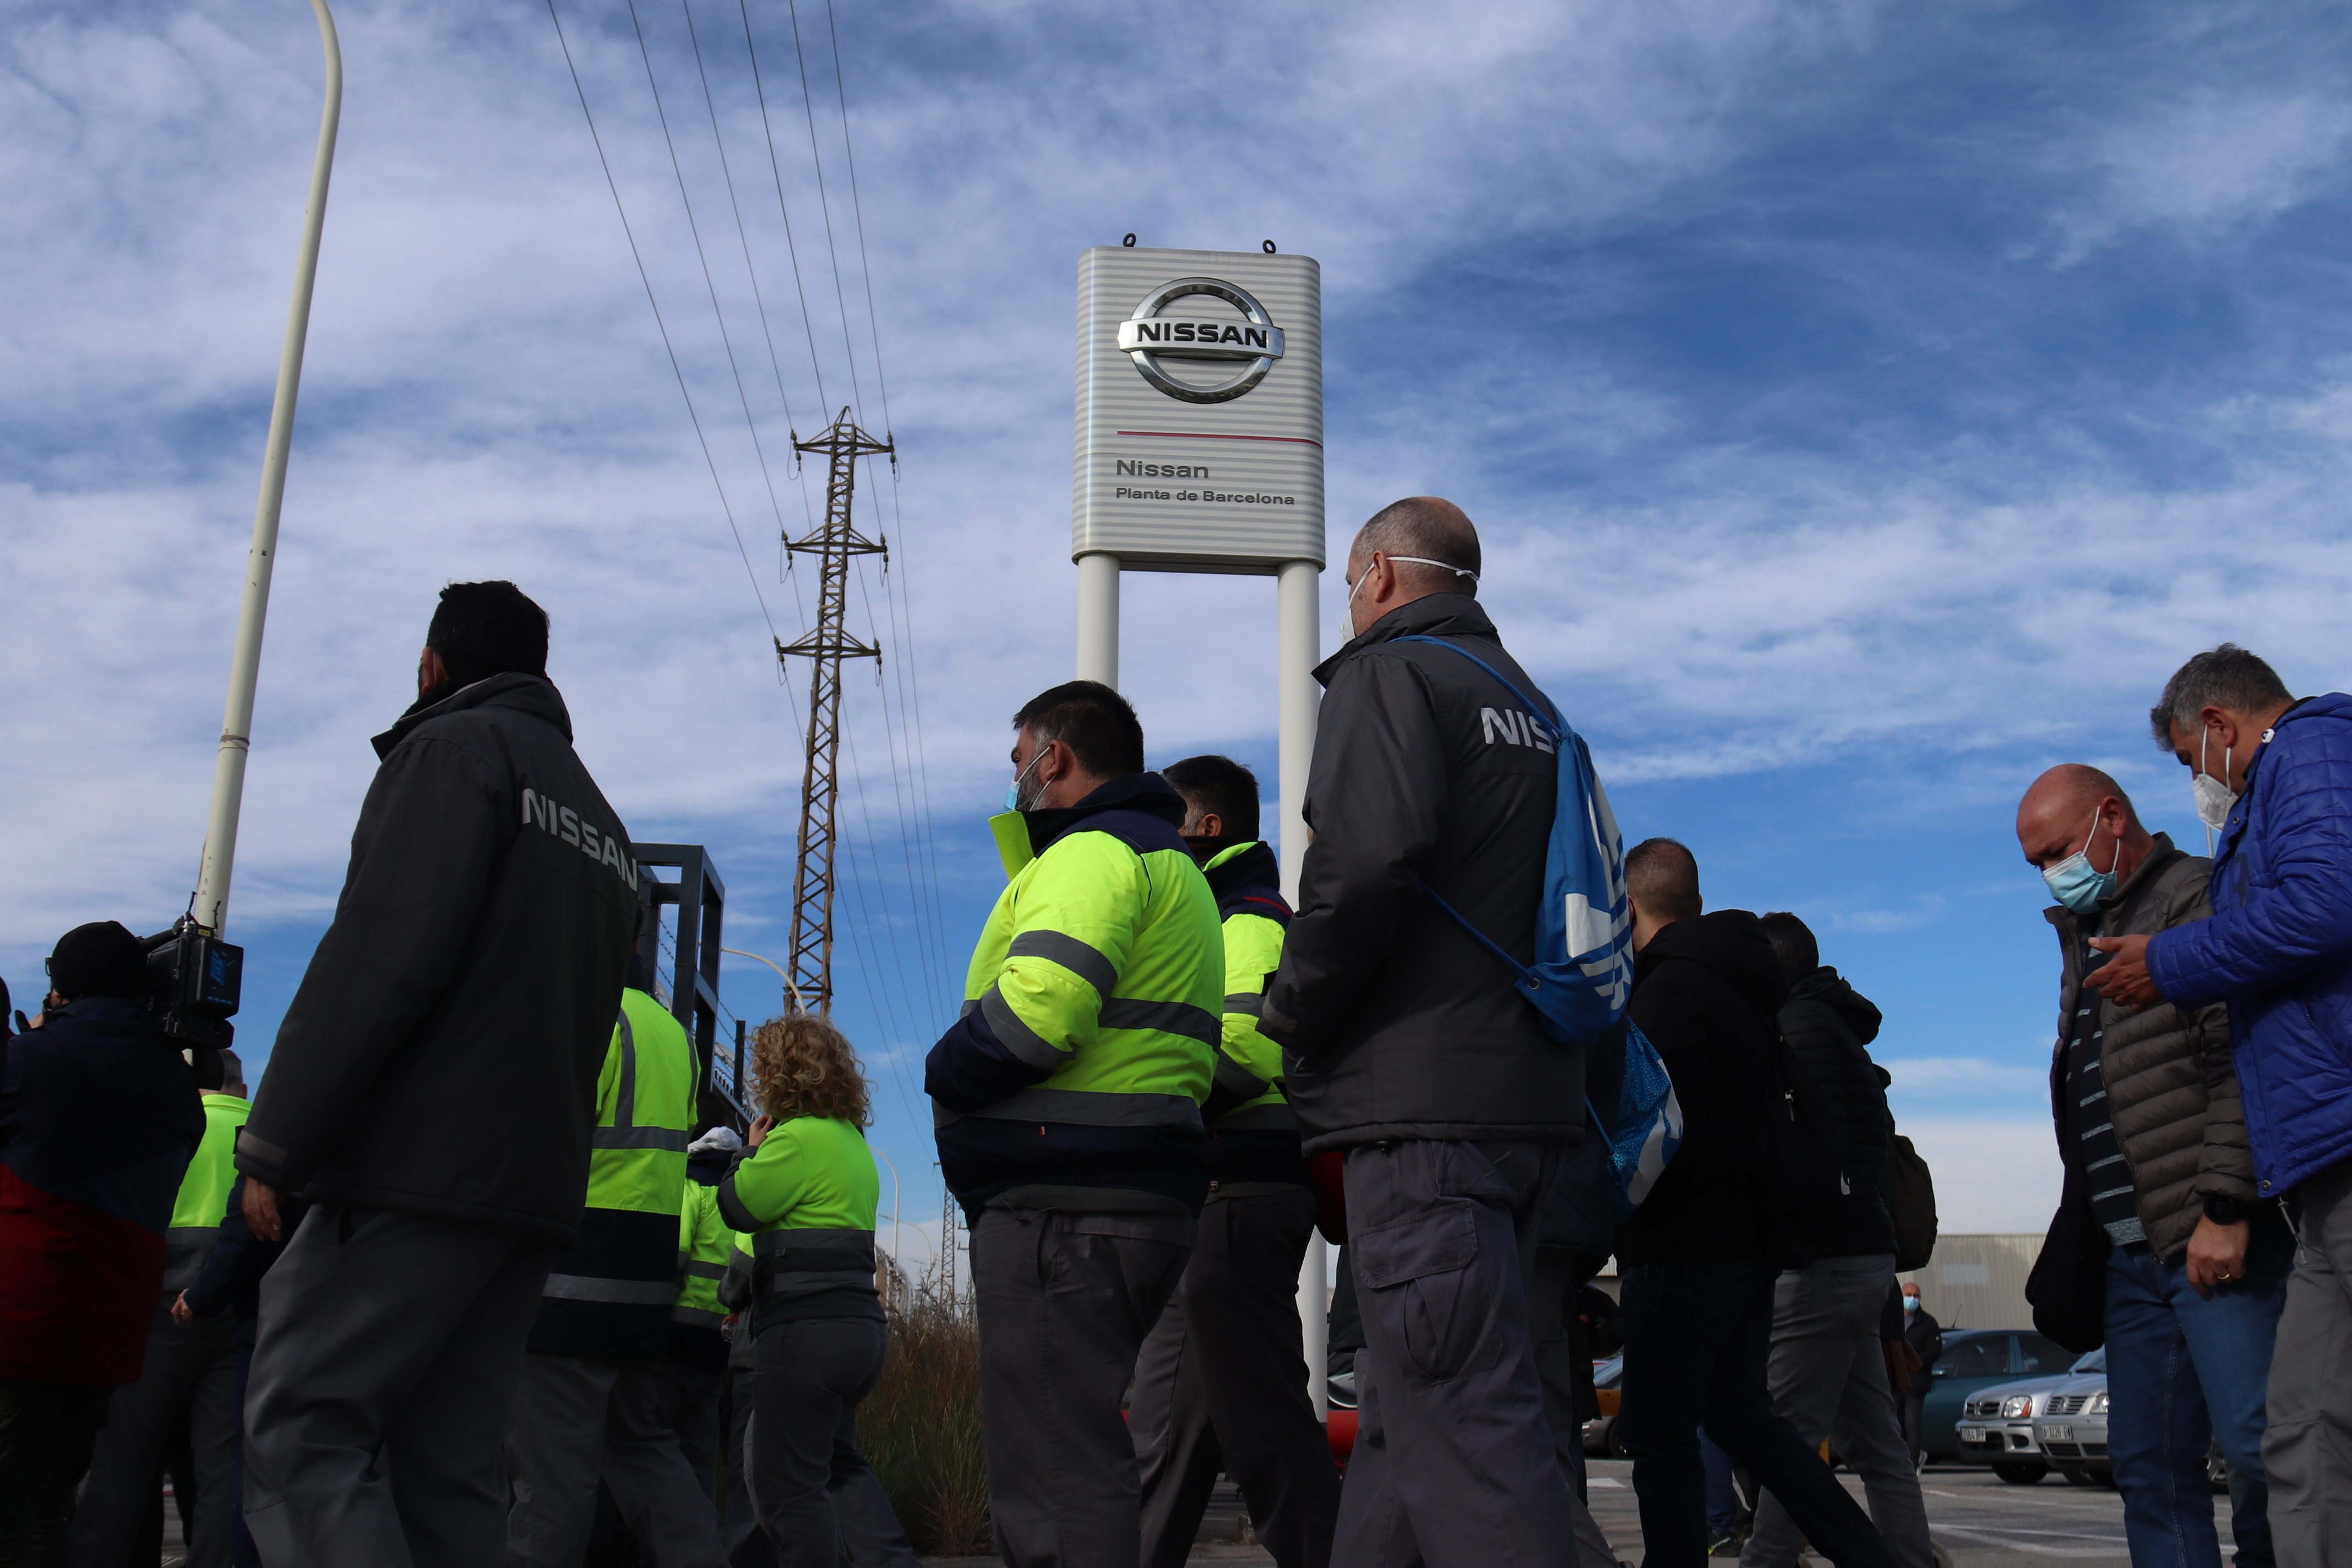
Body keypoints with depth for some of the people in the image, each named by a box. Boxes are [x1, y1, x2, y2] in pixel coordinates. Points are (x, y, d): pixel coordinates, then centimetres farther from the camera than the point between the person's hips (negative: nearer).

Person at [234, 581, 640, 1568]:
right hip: (537, 1185, 8)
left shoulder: (456, 748, -1)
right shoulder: (601, 821, 26)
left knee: (297, 1429, -9)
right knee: (447, 1465, 7)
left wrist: (274, 1146, -13)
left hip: (420, 1167, -8)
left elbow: (379, 958, -14)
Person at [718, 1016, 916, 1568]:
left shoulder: (799, 1136, -13)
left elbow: (738, 1206, -7)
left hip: (809, 1329, -10)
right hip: (858, 1322, 10)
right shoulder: (852, 1139, 17)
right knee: (838, 1462, 21)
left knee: (787, 1481, -3)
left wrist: (752, 1152, 8)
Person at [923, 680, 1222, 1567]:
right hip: (1142, 1195, 11)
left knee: (1056, 1478, -9)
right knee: (1078, 1464, 17)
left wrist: (944, 1072, -4)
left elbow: (1035, 1008, -23)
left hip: (1063, 1209, -11)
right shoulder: (1171, 864, 26)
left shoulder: (1094, 852, -8)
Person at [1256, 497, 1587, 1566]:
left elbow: (1367, 857, -22)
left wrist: (1294, 1013, -7)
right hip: (1529, 1091, 9)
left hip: (1423, 1102, -9)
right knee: (1407, 1409, 15)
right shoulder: (1528, 704, 23)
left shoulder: (1390, 675, -3)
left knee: (1464, 1414, -9)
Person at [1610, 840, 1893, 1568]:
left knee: (1659, 1433, -3)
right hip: (1751, 1235, 9)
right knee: (1741, 1414, 20)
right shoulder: (1747, 981, 14)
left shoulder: (1668, 989, -14)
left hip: (1685, 1246, -9)